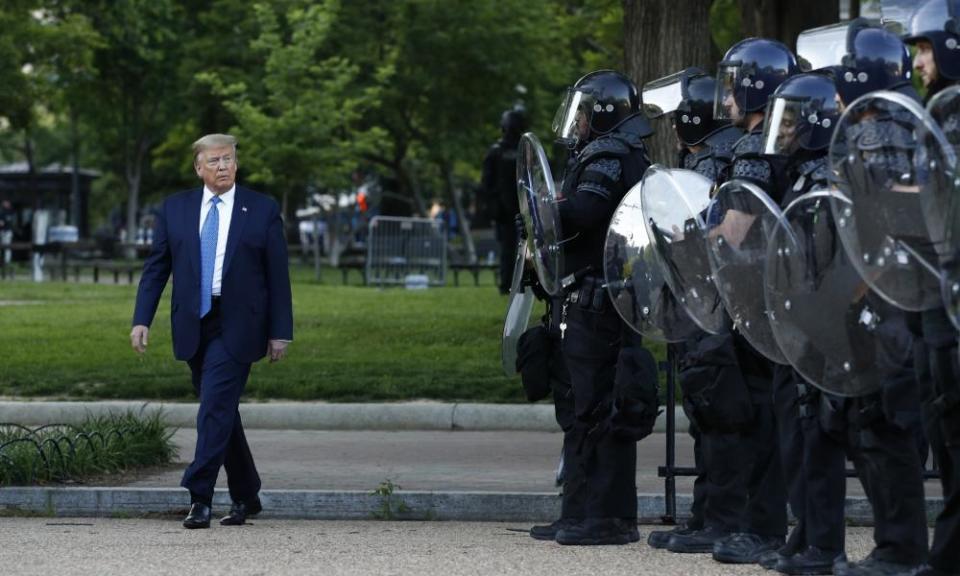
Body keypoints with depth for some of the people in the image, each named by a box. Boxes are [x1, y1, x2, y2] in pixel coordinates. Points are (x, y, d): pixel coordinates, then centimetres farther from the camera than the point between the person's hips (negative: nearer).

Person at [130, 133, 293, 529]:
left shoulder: (262, 210, 1)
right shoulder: (174, 209, 8)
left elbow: (278, 275, 1)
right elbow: (155, 268, 8)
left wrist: (280, 332, -3)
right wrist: (142, 319, -2)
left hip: (236, 327, -4)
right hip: (194, 326, 4)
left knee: (216, 408, -14)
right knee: (221, 411, 11)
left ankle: (200, 497, -15)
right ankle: (245, 497, 22)